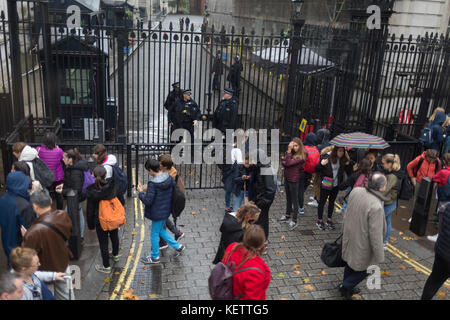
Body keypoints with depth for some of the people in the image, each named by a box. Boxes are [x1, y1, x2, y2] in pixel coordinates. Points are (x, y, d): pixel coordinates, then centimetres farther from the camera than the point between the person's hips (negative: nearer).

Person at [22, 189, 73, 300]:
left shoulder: (34, 232, -37)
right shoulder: (64, 215, -19)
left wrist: (25, 237, -8)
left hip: (46, 271, -4)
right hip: (63, 264, 5)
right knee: (65, 294, 24)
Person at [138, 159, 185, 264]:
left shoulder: (153, 184, -28)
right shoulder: (168, 177, -6)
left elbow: (148, 201, -26)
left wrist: (141, 192, -6)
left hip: (158, 213, -8)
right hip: (166, 210, 8)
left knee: (154, 234, 13)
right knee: (161, 230, 28)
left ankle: (155, 257, 31)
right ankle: (178, 246, 30)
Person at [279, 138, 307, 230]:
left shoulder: (301, 156, -18)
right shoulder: (290, 153, 3)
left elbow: (288, 163, -24)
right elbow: (283, 162, -2)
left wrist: (289, 151, -22)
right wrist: (286, 159, -22)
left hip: (294, 180, -7)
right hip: (287, 178, 7)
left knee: (294, 200, 1)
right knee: (288, 198, 22)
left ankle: (294, 220, 10)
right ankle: (288, 215, 39)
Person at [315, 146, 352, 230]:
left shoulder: (343, 160, -1)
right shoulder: (327, 158, -13)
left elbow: (349, 172, -1)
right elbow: (317, 169, -8)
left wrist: (348, 163, -14)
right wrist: (321, 164, -28)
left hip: (336, 185, 4)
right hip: (326, 185, -4)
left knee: (332, 202, 16)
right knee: (322, 202, 5)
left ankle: (329, 220, 29)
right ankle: (319, 221, 17)